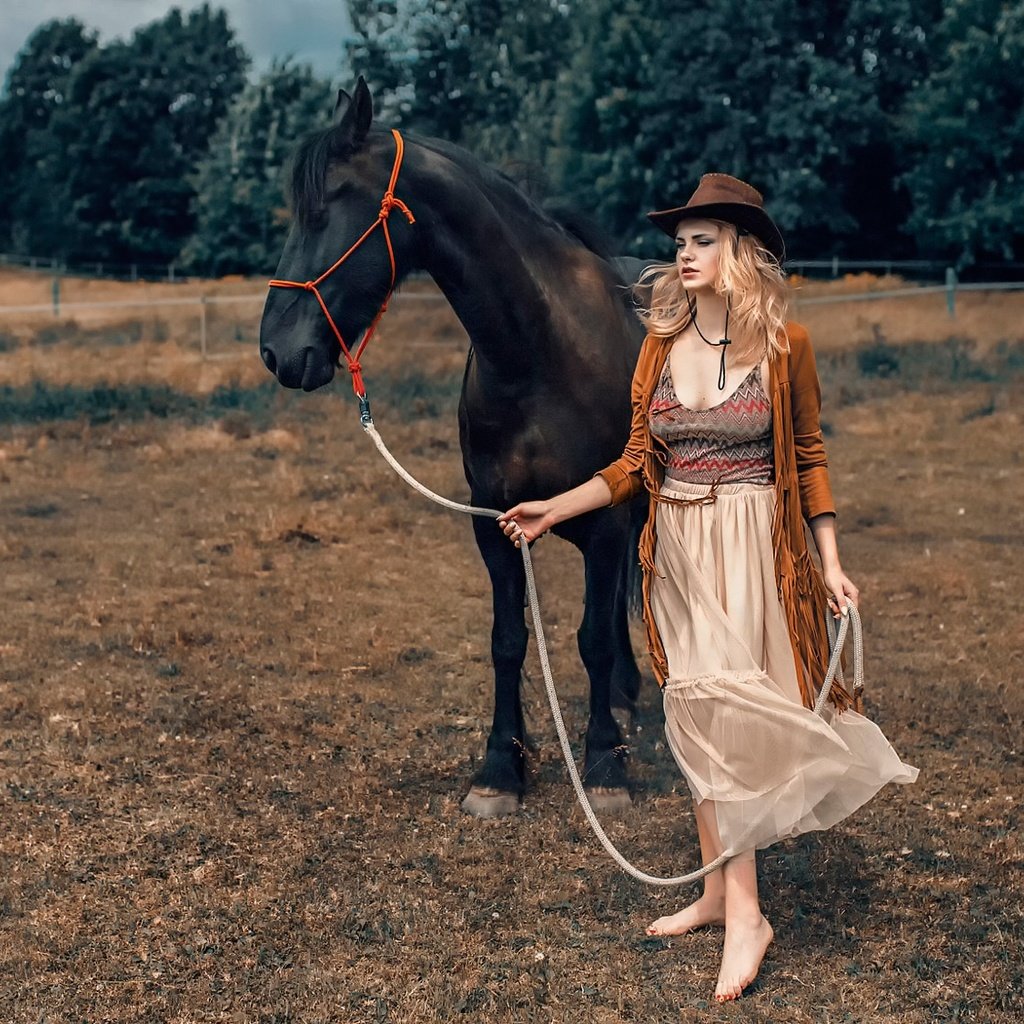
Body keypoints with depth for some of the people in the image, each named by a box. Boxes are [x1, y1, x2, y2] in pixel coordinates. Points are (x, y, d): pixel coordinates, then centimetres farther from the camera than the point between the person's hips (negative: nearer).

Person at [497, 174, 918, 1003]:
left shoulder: (784, 345, -5)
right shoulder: (662, 345, 5)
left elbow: (810, 456, 1)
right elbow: (635, 464, 8)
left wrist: (831, 561, -2)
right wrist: (553, 510, 0)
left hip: (752, 547, -4)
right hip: (677, 548, 5)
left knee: (721, 716, -10)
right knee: (699, 723, 9)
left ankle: (743, 913, -3)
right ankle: (721, 890, 20)